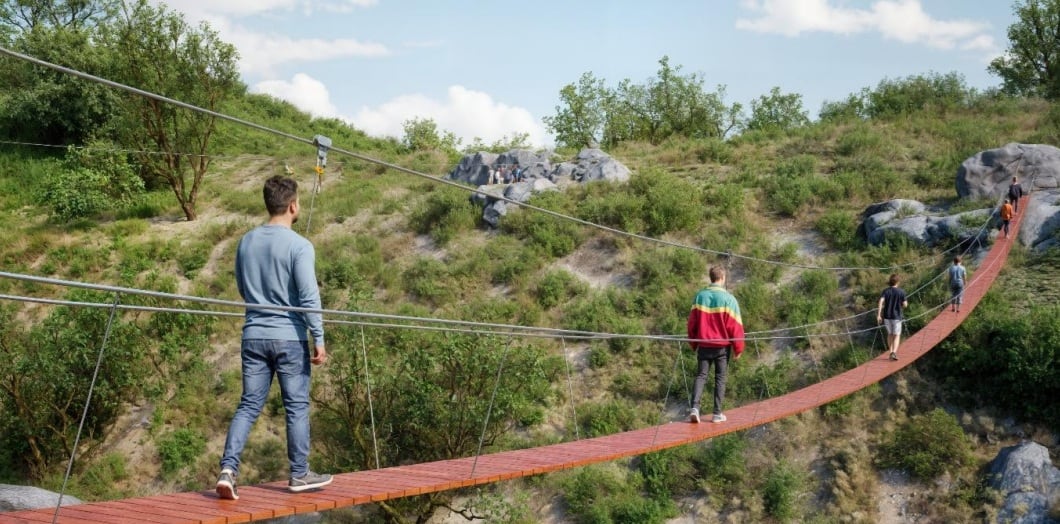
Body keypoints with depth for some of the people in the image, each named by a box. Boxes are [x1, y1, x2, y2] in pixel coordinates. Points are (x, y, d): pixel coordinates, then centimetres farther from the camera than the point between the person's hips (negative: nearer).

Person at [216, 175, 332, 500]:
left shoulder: (246, 243, 7)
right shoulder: (299, 246, -11)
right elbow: (310, 298, -15)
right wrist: (319, 339, -10)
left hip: (253, 336, 5)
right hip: (289, 337, -5)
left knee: (249, 405, 8)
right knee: (297, 406, 7)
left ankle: (228, 467, -5)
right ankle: (300, 475, 16)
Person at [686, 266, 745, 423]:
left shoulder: (700, 296, -1)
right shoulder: (728, 298, -10)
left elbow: (692, 322, 5)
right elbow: (735, 325, -8)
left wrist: (693, 344, 17)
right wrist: (738, 348, 1)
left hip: (704, 345, 2)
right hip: (722, 346, -2)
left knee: (701, 375, 7)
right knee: (720, 378, 8)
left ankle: (695, 407, -11)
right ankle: (717, 413, 8)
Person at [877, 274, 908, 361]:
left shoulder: (885, 291, -2)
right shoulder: (901, 292, -7)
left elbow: (881, 302, -15)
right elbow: (905, 305, -7)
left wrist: (878, 315, -17)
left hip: (886, 317, 3)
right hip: (896, 316, -3)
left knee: (890, 334, 21)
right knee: (896, 335, 4)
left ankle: (891, 352, 22)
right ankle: (894, 353, -15)